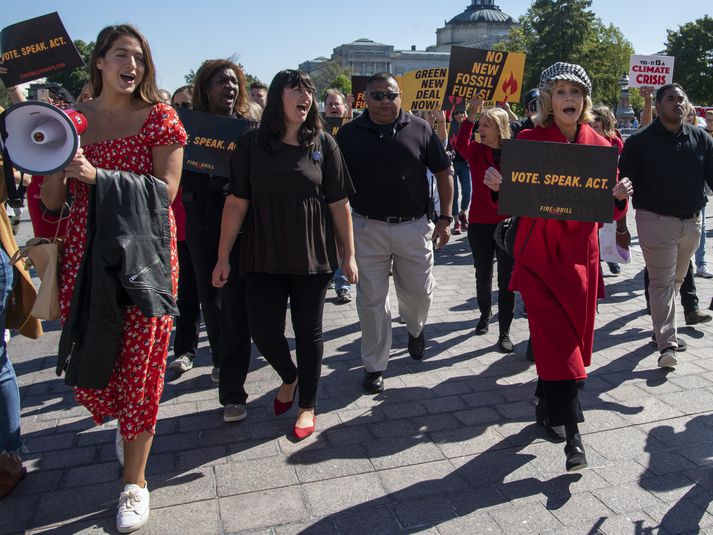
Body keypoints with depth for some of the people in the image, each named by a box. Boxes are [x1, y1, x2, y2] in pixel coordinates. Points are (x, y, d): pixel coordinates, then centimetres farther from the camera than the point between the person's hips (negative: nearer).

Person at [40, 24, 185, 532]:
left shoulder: (159, 116, 1)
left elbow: (165, 189, -10)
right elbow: (51, 200, 7)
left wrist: (98, 176, -20)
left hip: (144, 256, -3)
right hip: (85, 256, 3)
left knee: (139, 367, 2)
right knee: (87, 365, 5)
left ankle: (135, 480, 20)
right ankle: (127, 424, 41)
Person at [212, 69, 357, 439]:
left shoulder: (323, 144, 0)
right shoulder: (252, 144, -1)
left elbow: (339, 204, 2)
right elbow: (236, 203, -1)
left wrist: (349, 255, 1)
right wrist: (223, 257, -2)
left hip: (312, 257, 0)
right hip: (264, 256, 0)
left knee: (308, 332, 7)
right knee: (264, 332, 1)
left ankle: (307, 405, 27)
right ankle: (289, 377, 35)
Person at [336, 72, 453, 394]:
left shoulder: (420, 129, 2)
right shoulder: (349, 134, 1)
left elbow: (444, 173, 6)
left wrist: (445, 217, 0)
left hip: (414, 226, 1)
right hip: (368, 228, 0)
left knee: (419, 292, 10)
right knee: (371, 300, 5)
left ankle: (415, 327, 46)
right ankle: (374, 366, 21)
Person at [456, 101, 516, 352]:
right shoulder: (475, 150, -1)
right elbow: (461, 145, -24)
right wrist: (470, 117, -34)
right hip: (479, 223, 1)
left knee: (506, 279, 2)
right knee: (483, 275, 15)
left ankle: (504, 332, 11)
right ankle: (485, 313, 42)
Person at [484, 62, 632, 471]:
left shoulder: (599, 145, 6)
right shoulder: (528, 141, -1)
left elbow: (609, 211, 9)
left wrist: (621, 197, -12)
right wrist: (497, 185, -19)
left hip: (580, 254, 3)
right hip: (537, 253, -3)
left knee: (573, 334, 11)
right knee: (556, 338, -7)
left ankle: (548, 405, 34)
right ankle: (573, 431, -1)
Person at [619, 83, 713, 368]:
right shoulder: (640, 141, -5)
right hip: (656, 222, -4)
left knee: (675, 280, 17)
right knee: (662, 282, -5)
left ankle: (663, 327, 35)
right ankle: (667, 343, -4)